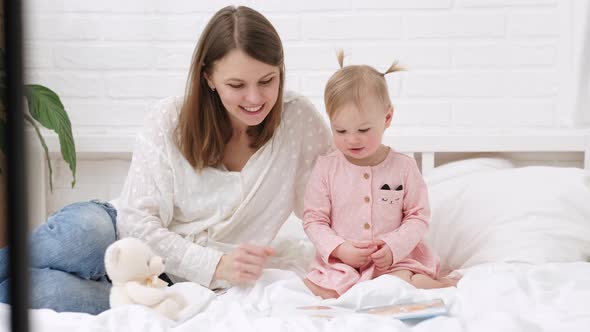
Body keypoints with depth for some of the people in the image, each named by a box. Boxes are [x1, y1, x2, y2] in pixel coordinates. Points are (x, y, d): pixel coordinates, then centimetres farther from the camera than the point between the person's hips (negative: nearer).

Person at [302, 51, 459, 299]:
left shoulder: (403, 166, -1)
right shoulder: (326, 168, -1)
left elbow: (418, 216, 2)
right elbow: (314, 219, 2)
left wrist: (394, 246, -14)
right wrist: (340, 248, -14)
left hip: (395, 258, -2)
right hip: (340, 261, 2)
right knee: (330, 293, -25)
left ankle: (428, 283, 0)